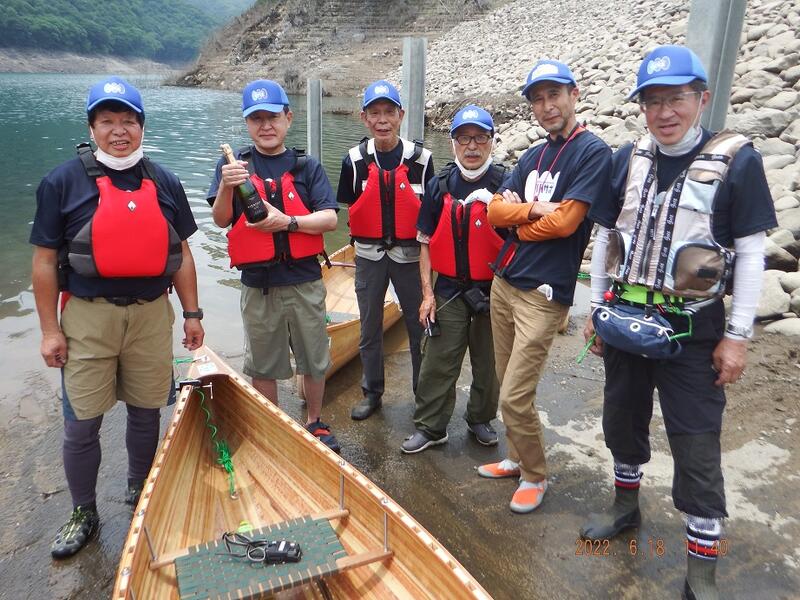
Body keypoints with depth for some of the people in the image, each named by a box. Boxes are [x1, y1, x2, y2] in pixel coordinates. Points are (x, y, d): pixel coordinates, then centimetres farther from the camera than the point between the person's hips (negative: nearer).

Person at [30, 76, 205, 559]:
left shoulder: (164, 183, 7)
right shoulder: (63, 182, -2)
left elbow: (181, 255, 10)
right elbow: (45, 261, -2)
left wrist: (192, 313, 7)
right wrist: (50, 329, -4)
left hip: (151, 313, 2)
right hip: (88, 316, -2)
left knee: (146, 412, 14)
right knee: (81, 424, 5)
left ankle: (140, 493, 36)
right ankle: (84, 514, 26)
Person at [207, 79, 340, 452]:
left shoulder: (306, 167, 2)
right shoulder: (234, 165, 2)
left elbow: (330, 219, -7)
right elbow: (220, 220, -7)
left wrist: (288, 221, -22)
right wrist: (226, 187, -26)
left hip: (304, 280, 0)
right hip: (257, 284, 0)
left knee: (314, 359, 12)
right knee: (262, 365, 14)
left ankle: (315, 422, 34)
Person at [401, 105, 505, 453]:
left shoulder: (504, 185, -5)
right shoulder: (439, 186, 2)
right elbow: (425, 243, 5)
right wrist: (427, 292, 0)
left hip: (493, 290, -1)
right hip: (449, 291, 1)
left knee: (488, 364, 14)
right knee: (437, 363, 6)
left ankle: (480, 419, 35)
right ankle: (430, 427, 21)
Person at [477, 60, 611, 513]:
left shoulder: (593, 152, -8)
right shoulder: (532, 157, 15)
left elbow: (564, 222, -17)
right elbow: (496, 210, 5)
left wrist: (517, 215, -1)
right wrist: (535, 208, -12)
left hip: (543, 293, -7)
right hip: (504, 283, 7)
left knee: (515, 397, -5)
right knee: (509, 387, 16)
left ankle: (535, 476, 17)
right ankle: (519, 459, 34)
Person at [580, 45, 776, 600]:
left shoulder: (737, 160, -7)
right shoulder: (628, 159, 4)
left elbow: (751, 253, -7)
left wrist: (737, 336, -9)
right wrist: (597, 309, 9)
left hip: (693, 329, -4)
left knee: (697, 447, 1)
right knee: (623, 420, 18)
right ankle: (626, 506, 43)